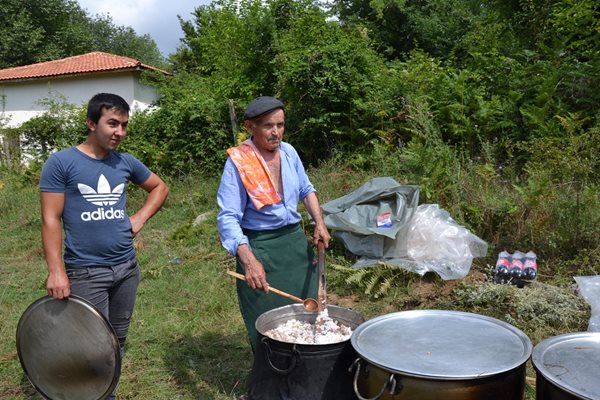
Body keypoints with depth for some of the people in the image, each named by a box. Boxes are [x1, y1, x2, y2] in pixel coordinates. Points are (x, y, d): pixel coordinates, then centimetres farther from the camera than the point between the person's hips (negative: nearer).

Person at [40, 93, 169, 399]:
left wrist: (140, 218, 5)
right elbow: (51, 220, -10)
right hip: (85, 273, -5)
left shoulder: (126, 162, 5)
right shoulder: (61, 163, -8)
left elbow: (160, 187, 20)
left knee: (118, 344, 16)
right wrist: (56, 271, -17)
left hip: (127, 269, 5)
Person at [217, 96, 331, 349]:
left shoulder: (288, 152, 0)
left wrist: (319, 223, 2)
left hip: (296, 240, 6)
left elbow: (306, 189, 16)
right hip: (260, 248, -5)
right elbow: (228, 218, -23)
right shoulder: (238, 162, -17)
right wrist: (249, 260, -36)